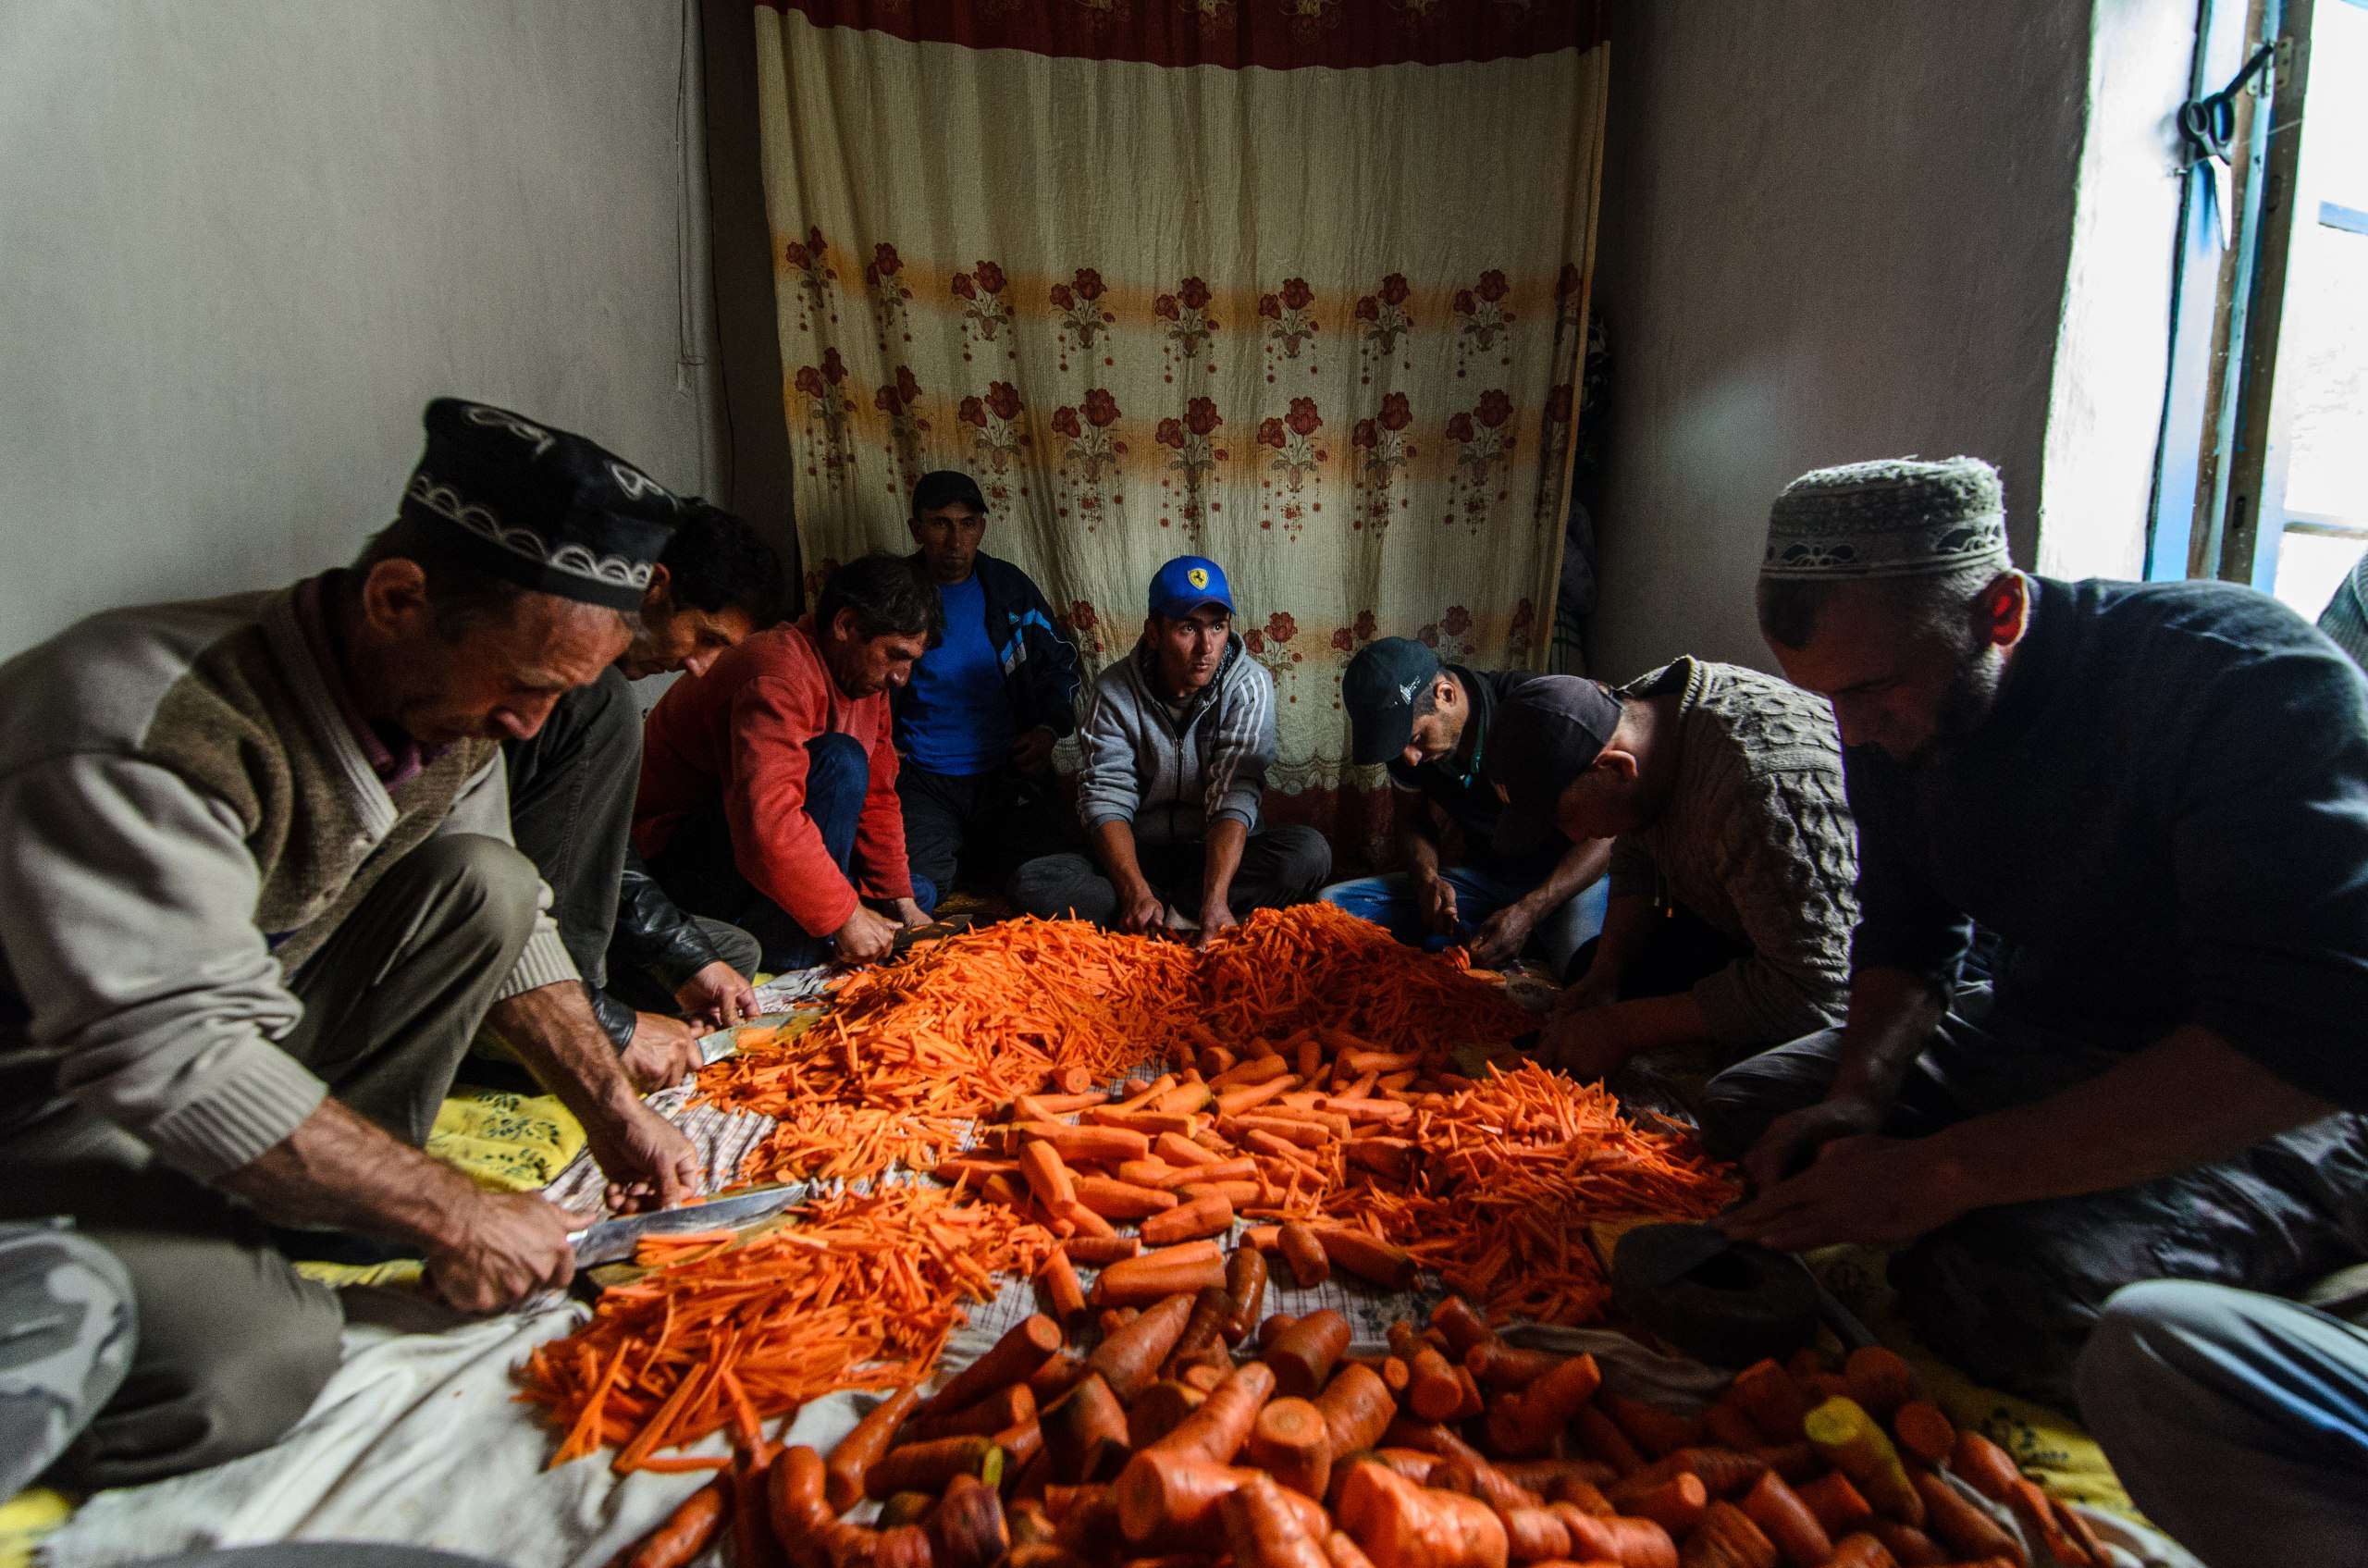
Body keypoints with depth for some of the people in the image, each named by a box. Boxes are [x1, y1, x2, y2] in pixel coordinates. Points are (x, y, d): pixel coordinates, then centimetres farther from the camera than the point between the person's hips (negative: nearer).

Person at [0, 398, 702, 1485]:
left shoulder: (445, 702, -8)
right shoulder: (147, 730, -32)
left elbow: (509, 925, 1)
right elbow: (177, 1056, -34)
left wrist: (612, 1110, -7)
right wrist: (450, 1214, -27)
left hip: (248, 1022, 7)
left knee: (482, 883, -12)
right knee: (254, 1358, -29)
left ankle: (317, 1208, -4)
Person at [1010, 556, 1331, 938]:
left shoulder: (1249, 685, -11)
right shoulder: (1114, 691, -9)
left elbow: (1234, 797, -20)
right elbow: (1106, 799, -14)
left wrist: (1215, 898, -35)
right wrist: (1136, 892, -30)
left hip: (1220, 852, 0)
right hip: (1139, 854, 1)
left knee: (1310, 851, -30)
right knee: (1031, 882, -24)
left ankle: (1161, 918, -22)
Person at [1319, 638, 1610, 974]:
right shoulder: (1405, 724, -6)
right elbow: (1414, 821, 10)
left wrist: (1528, 911, -30)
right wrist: (1427, 880, -14)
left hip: (1570, 876, -6)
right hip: (1482, 876, 6)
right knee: (1333, 902, -17)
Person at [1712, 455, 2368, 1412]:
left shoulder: (2243, 677, -27)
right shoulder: (1890, 716, -5)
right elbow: (1905, 940, 4)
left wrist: (1944, 1171, -36)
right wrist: (1861, 1095, -17)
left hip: (2274, 1095, -6)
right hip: (2038, 1037, 7)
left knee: (2005, 1291, -31)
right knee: (1745, 1105, 2)